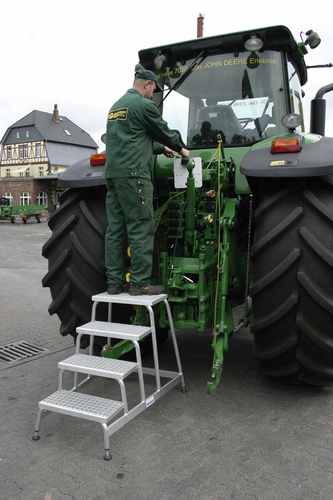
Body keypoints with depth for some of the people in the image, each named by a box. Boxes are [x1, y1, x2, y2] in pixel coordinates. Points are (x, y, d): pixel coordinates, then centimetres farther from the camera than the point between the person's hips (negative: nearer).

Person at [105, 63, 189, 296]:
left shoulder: (115, 107, 23)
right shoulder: (144, 105, -4)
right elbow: (165, 131, 5)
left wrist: (160, 148, 34)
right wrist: (181, 149, 22)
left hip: (113, 174, 9)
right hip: (134, 174, -9)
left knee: (115, 230, 5)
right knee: (141, 228, -6)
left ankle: (114, 282, 8)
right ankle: (140, 282, -4)